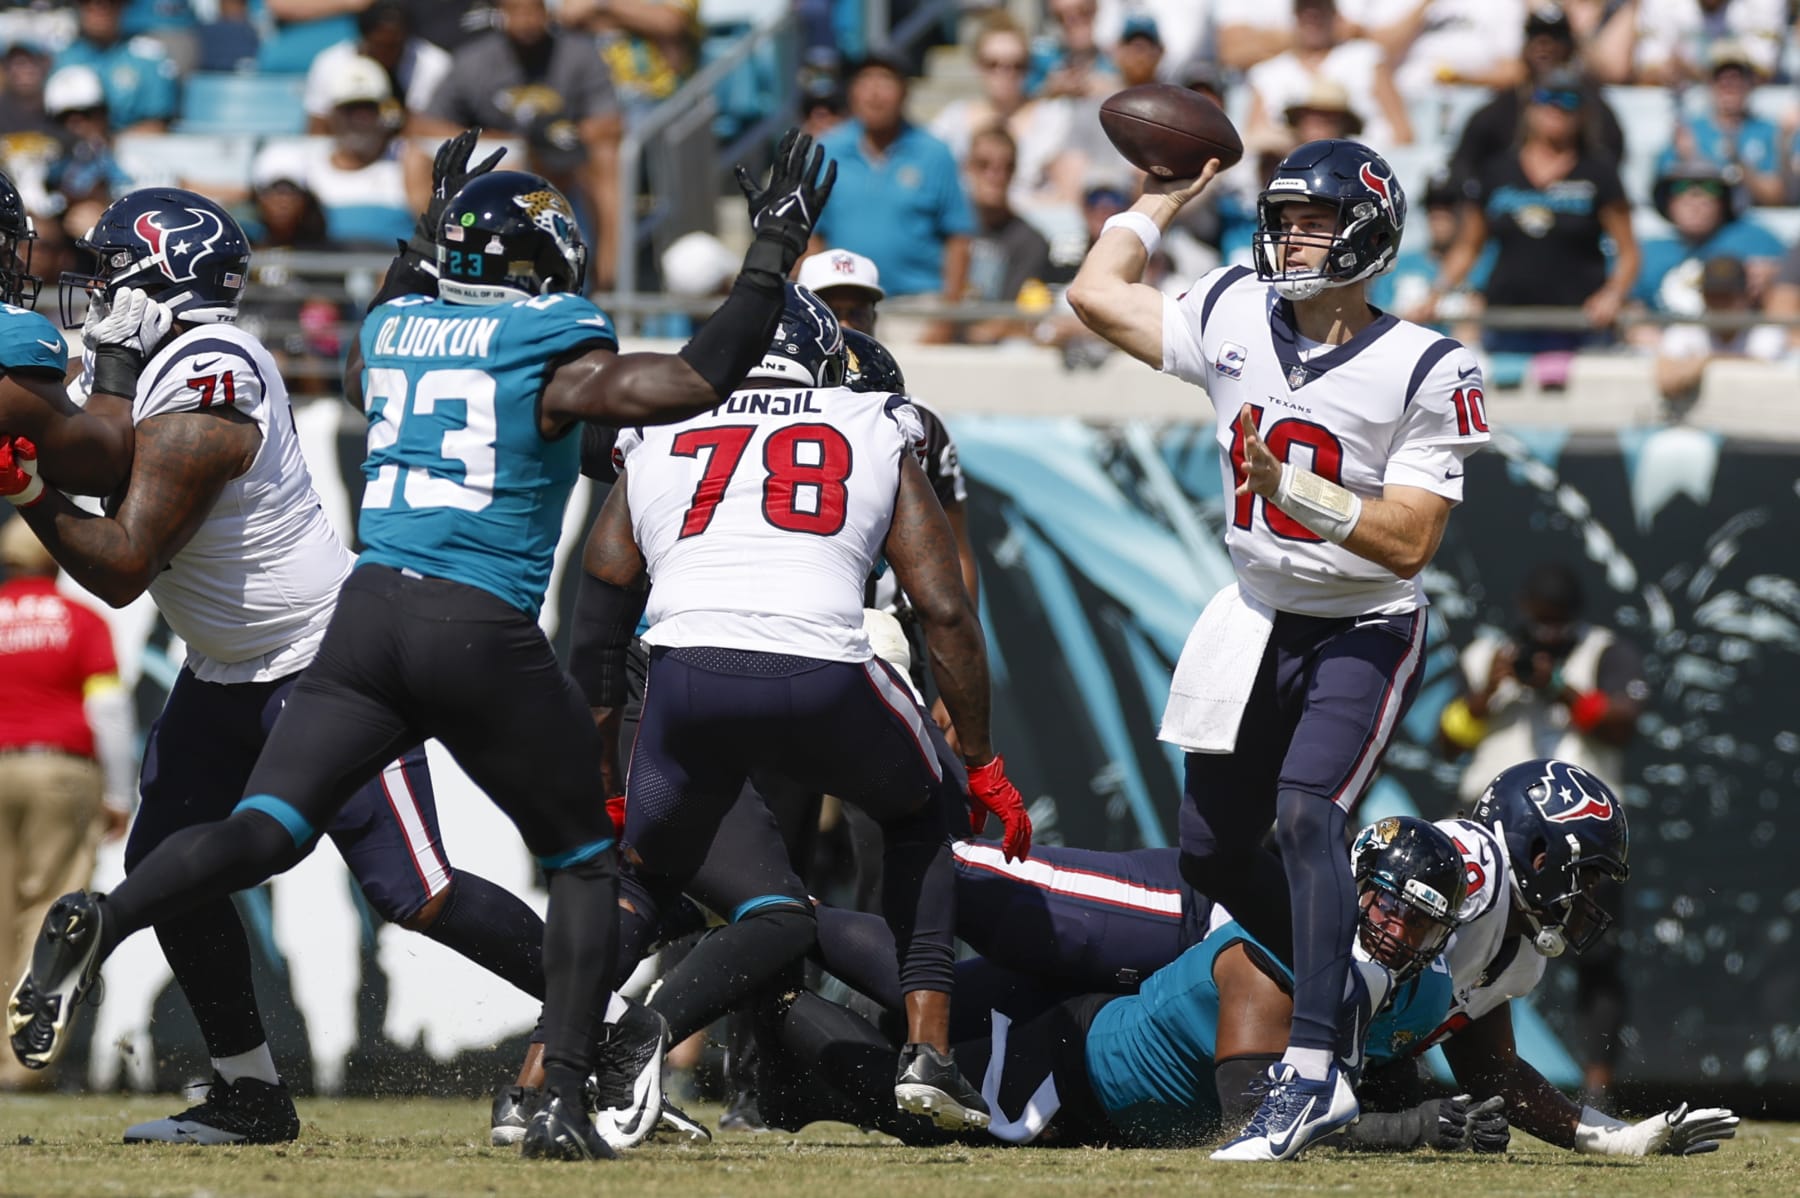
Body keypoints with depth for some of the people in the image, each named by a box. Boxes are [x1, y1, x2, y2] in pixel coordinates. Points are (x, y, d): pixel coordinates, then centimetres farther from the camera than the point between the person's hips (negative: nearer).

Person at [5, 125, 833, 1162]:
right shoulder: (552, 350, -3)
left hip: (369, 610, 4)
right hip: (483, 636, -4)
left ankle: (101, 924, -30)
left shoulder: (392, 329, 15)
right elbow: (697, 384, -13)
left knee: (265, 831, -2)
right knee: (586, 861, 12)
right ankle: (567, 1102, 0)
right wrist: (774, 255, -4)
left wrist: (423, 240, 51)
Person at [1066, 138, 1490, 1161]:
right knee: (1211, 849, 10)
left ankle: (1313, 1075, -29)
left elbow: (1410, 541, -23)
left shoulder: (1425, 371, -18)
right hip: (1259, 620, 7)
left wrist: (1293, 491, -34)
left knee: (1306, 815, -26)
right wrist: (1164, 201, 12)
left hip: (1364, 633, -6)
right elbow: (1097, 292, 10)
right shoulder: (1236, 319, -2)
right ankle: (1338, 995, 33)